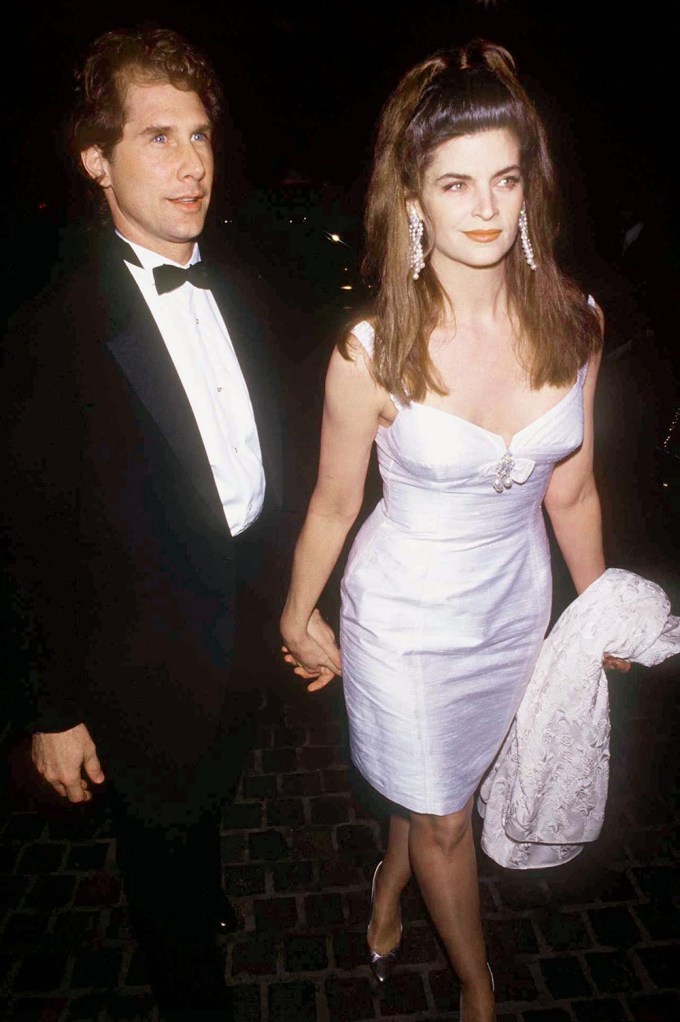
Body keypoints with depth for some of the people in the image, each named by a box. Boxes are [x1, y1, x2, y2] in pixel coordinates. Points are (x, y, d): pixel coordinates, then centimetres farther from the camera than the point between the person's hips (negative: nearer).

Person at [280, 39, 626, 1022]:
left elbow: (570, 489, 0)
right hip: (403, 616, -3)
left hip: (515, 604, 4)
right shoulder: (374, 352, -23)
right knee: (444, 818, 17)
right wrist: (299, 620, 4)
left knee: (439, 783, 28)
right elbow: (334, 506, -9)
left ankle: (389, 888, 63)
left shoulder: (573, 323, -12)